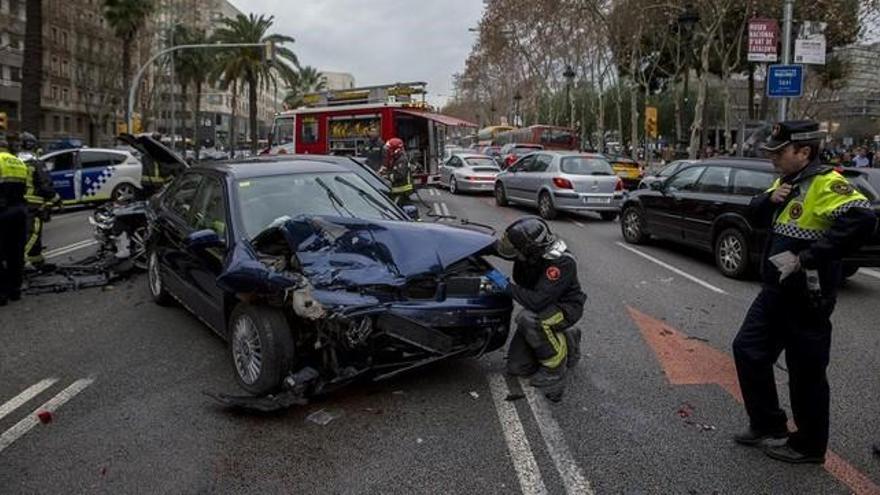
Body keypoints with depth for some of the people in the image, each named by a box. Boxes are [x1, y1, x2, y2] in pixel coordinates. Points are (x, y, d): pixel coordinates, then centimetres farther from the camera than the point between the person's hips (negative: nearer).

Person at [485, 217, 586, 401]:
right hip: (543, 307, 7)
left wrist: (506, 285, -33)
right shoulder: (529, 249, -15)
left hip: (565, 307, -7)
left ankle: (554, 372, -19)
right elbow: (495, 246, 4)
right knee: (516, 367, 4)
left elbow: (537, 302, -40)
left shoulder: (562, 262, -34)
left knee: (528, 318, -39)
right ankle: (567, 340, 20)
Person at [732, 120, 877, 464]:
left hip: (805, 298, -9)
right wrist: (770, 198, -4)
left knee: (806, 373, 5)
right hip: (775, 291, 9)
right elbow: (757, 215, 19)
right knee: (748, 350, 14)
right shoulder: (788, 181, 10)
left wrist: (805, 258, -32)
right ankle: (768, 424, 30)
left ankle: (809, 446, 23)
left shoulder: (826, 183, -18)